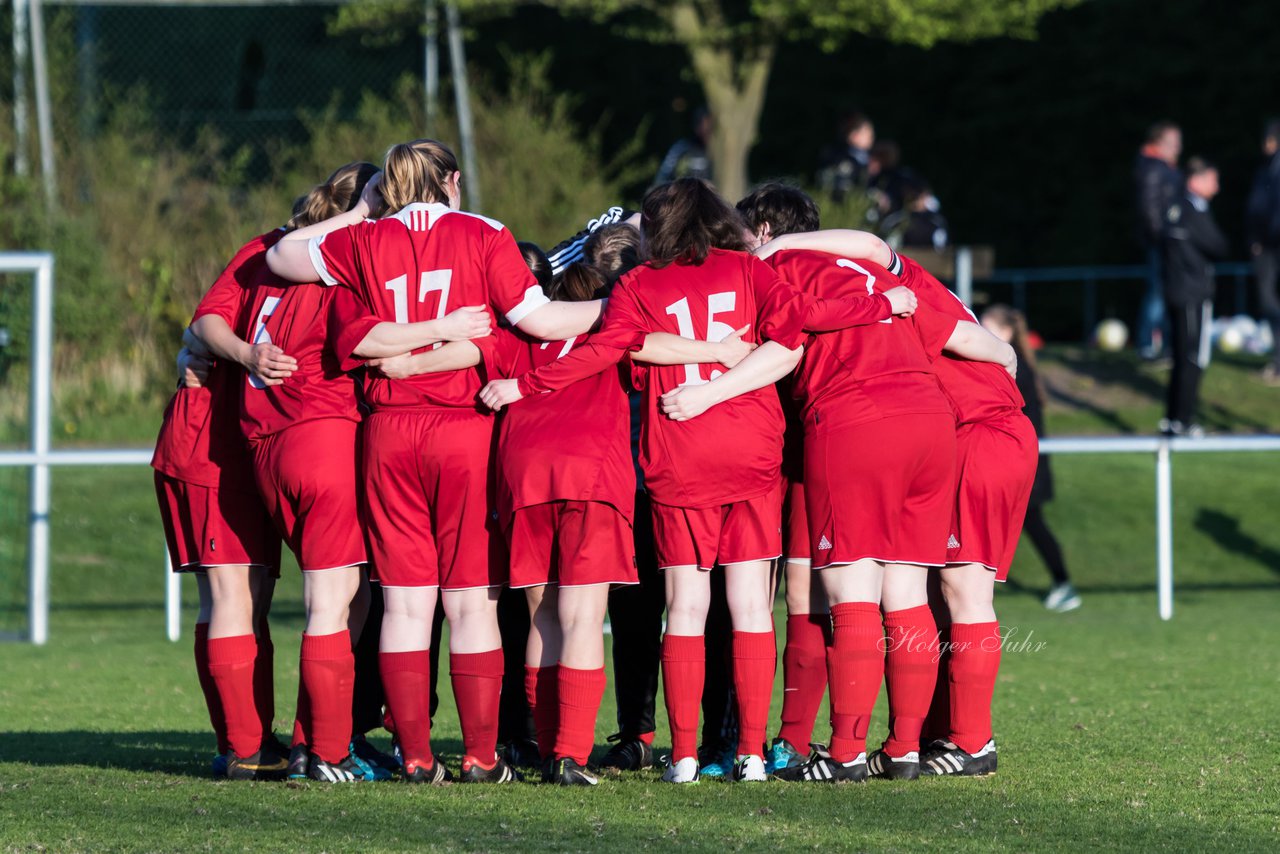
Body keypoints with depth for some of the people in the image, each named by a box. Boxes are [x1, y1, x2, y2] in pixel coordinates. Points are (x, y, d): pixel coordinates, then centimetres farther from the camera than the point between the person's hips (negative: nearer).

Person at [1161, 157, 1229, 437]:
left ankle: (1172, 419, 20)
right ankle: (1183, 421, -3)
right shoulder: (1195, 212, -17)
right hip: (1194, 295, -9)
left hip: (1174, 294, 9)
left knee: (1181, 358, 15)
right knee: (1193, 359, -4)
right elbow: (1220, 248, -12)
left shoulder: (1177, 207, 11)